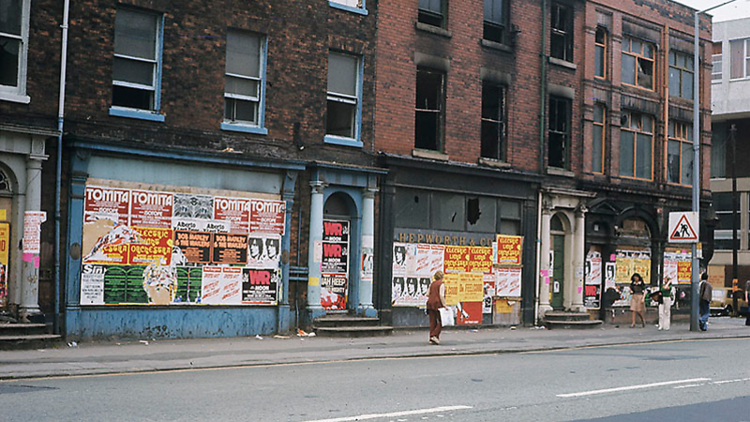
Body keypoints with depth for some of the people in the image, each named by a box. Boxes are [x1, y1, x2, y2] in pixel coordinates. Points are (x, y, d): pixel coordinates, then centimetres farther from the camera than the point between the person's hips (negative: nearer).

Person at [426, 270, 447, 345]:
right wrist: (444, 305, -14)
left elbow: (427, 294, 13)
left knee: (432, 321, 9)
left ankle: (431, 339, 8)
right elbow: (441, 295, -16)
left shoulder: (432, 284, 12)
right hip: (438, 304, -7)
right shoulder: (441, 284, -7)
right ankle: (435, 335, -10)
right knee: (441, 321, 3)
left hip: (430, 303, 7)